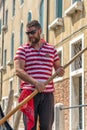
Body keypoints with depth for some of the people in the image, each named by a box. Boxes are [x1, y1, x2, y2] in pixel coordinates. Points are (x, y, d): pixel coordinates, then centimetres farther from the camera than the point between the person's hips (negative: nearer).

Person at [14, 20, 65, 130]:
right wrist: (35, 82, -20)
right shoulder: (22, 49, 6)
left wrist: (60, 71, -7)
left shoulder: (51, 49, 14)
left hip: (47, 93, 2)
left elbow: (58, 67, 20)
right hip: (29, 93, -2)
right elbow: (18, 70, -6)